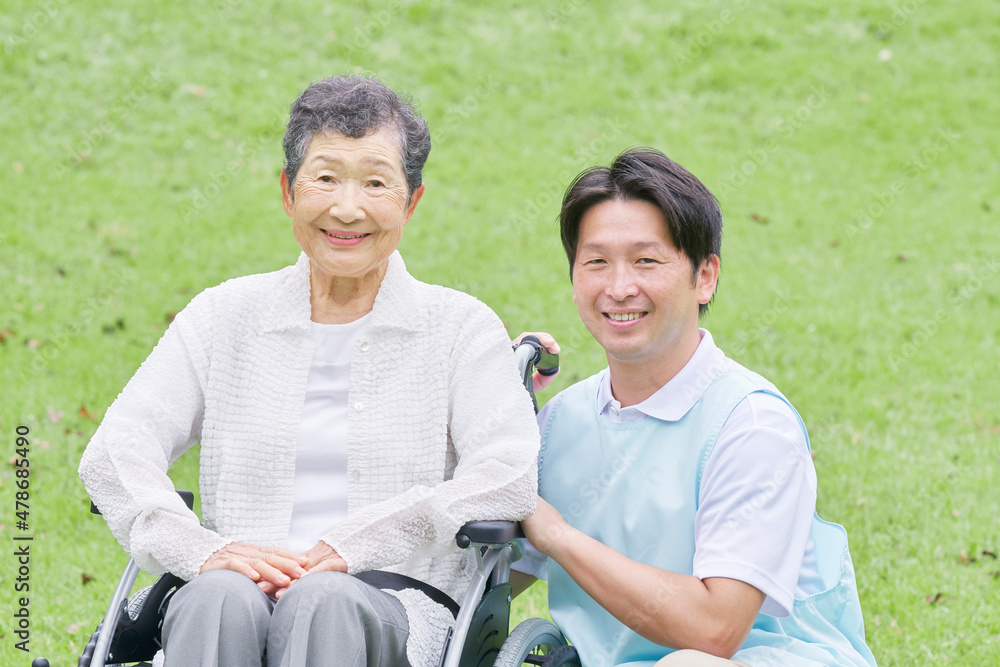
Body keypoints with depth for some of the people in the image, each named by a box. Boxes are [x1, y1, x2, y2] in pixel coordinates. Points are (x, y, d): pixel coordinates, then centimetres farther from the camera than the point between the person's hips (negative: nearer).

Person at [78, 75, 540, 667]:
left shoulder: (463, 327, 12)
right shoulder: (222, 317, 17)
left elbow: (507, 478, -5)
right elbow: (115, 451, 5)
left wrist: (353, 547, -16)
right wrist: (201, 549, -16)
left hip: (396, 607, -1)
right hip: (246, 589, 2)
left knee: (322, 599, -37)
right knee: (219, 597, -35)